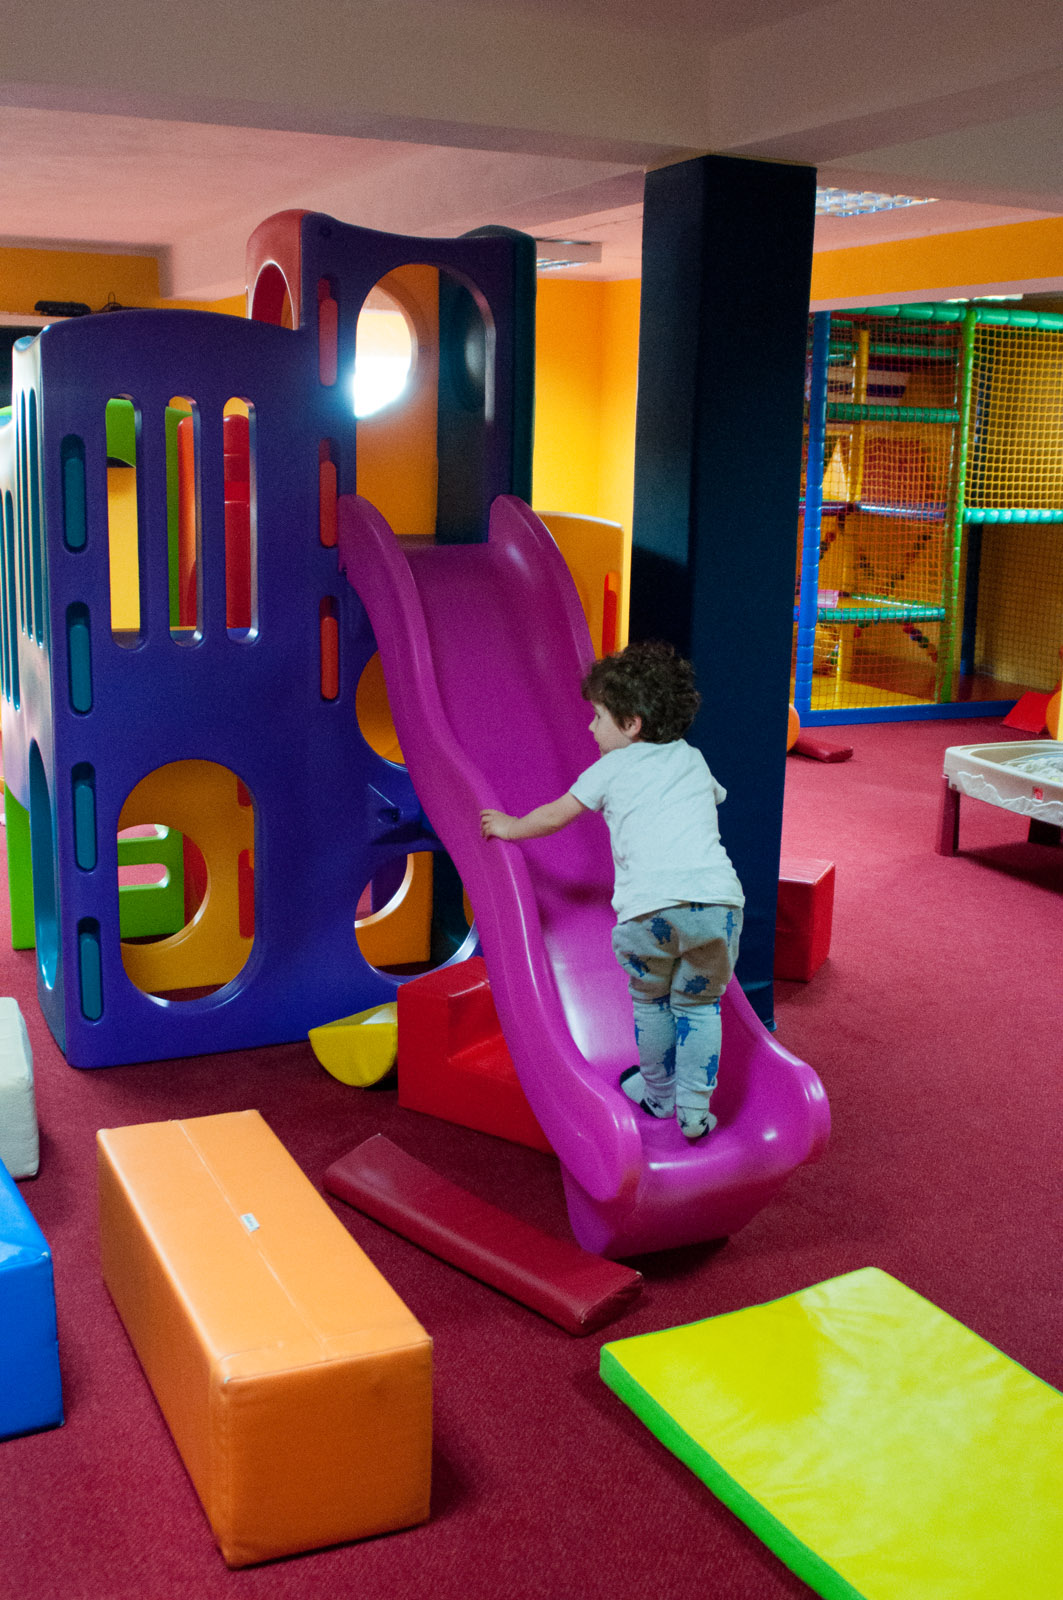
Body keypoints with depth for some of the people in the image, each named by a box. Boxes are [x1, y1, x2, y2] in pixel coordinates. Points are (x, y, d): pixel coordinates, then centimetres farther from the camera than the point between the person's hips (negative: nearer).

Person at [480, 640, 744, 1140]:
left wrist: (509, 827, 46)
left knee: (650, 1001, 20)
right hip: (717, 898, 3)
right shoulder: (693, 760, 28)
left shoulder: (612, 768, 16)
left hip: (649, 906, -3)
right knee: (699, 1006, 18)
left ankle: (657, 1094, 34)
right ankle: (694, 1110, 17)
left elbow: (553, 817, 26)